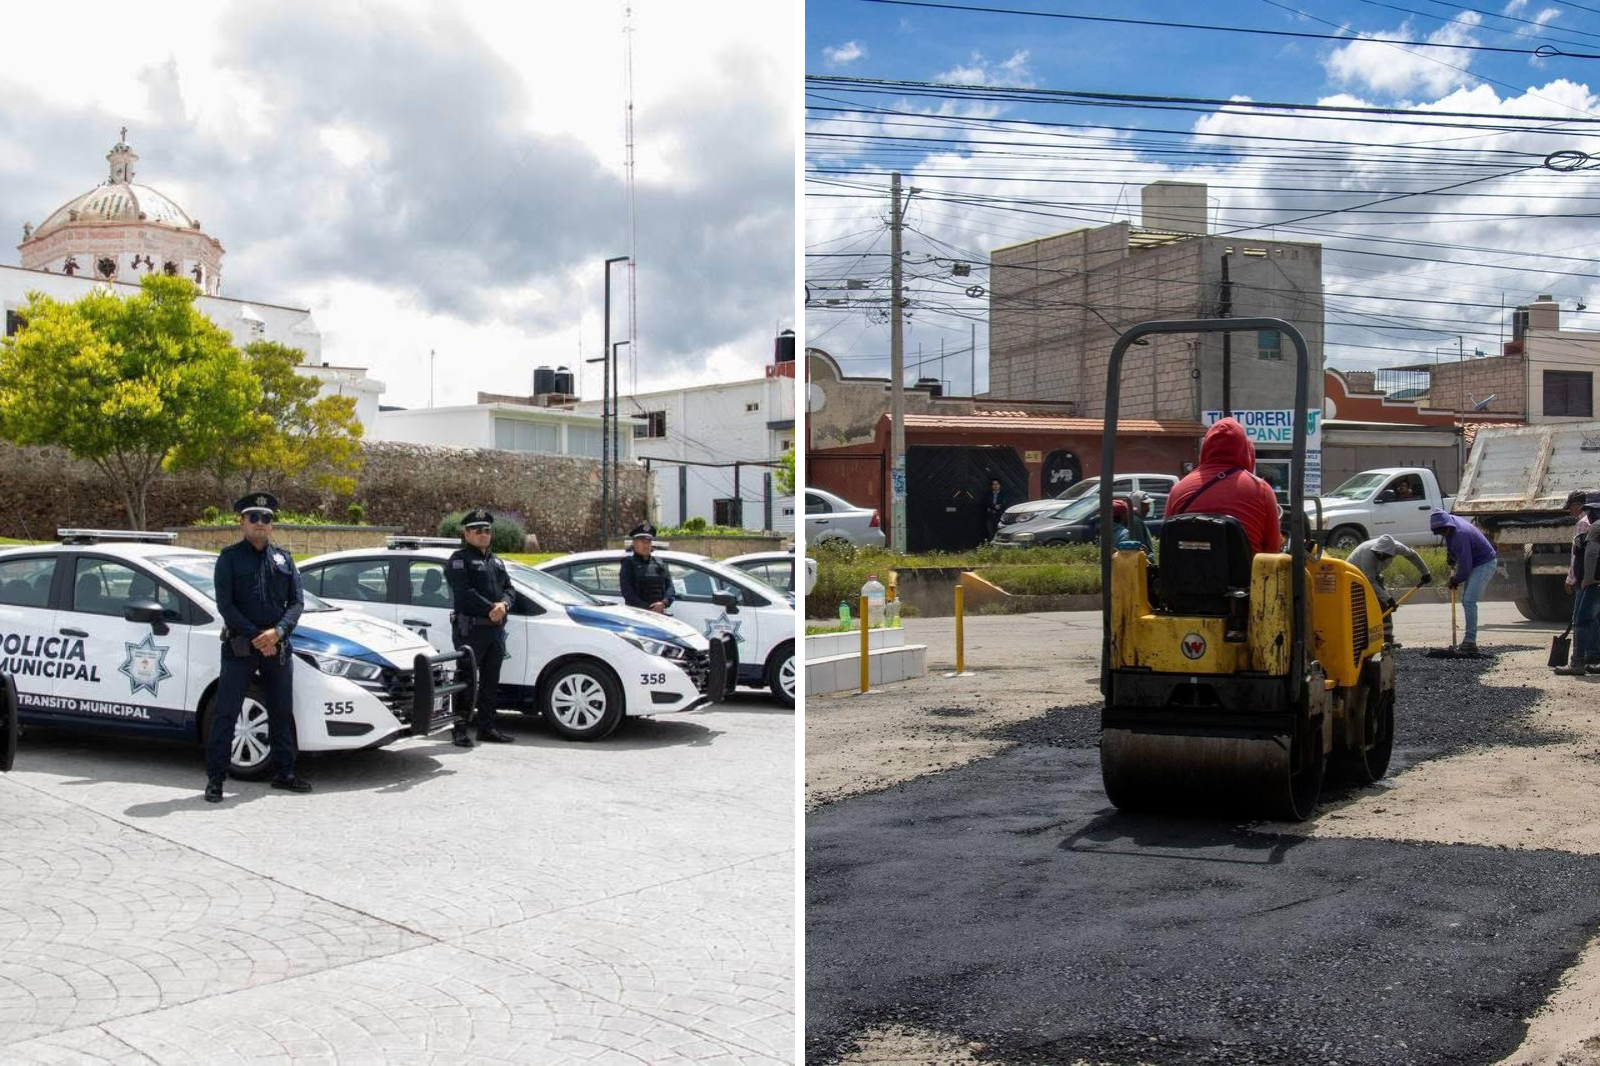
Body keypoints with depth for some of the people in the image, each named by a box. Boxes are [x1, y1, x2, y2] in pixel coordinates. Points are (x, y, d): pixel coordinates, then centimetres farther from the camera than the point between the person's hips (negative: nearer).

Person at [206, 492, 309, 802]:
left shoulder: (283, 558, 11)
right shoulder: (230, 557, 0)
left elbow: (297, 602, 5)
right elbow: (225, 604, -7)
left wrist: (277, 631, -12)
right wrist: (256, 637, -15)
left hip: (277, 647, 4)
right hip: (239, 647, -4)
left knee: (282, 713, 10)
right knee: (226, 713, -3)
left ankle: (283, 772, 21)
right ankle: (215, 778, 2)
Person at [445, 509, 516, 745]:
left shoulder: (496, 561, 21)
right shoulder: (459, 559, -4)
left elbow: (509, 589, 11)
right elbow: (465, 593, -17)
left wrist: (503, 605, -10)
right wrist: (490, 609, -19)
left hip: (496, 629, 8)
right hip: (470, 628, -8)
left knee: (491, 682, 12)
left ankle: (487, 728, 20)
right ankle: (460, 731, -3)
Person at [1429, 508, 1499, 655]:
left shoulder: (1460, 535, -31)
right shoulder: (1451, 521, -2)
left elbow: (1465, 566, -26)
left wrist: (1455, 580, -9)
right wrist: (1450, 553, 11)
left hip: (1485, 564, -10)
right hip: (1476, 563, 10)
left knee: (1469, 601, -19)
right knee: (1466, 602, 12)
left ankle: (1470, 642, -22)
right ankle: (1470, 641, 18)